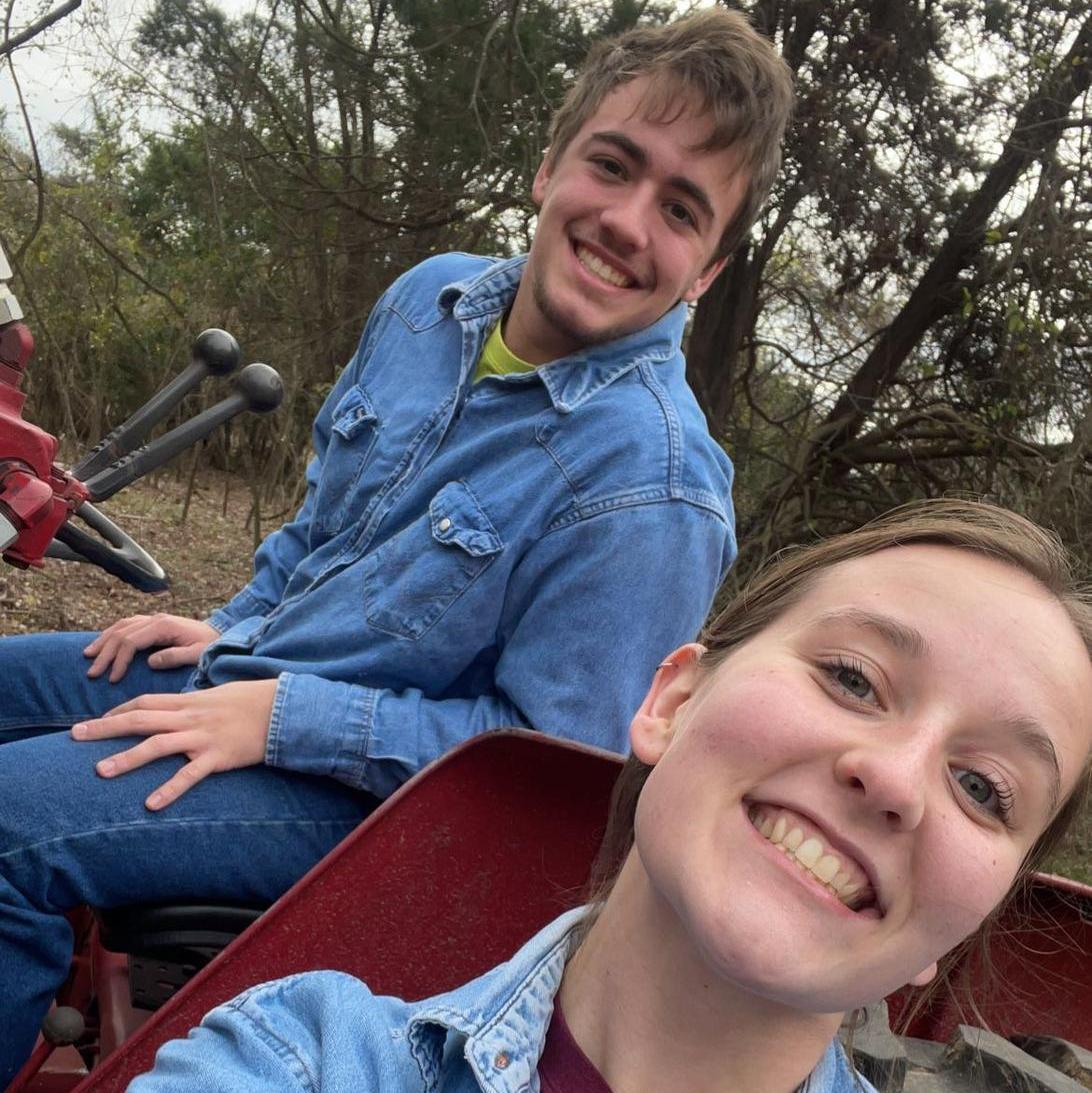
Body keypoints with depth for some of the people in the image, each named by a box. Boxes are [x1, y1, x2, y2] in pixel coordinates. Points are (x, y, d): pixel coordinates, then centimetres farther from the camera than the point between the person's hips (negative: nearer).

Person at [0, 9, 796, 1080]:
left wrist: (284, 716, -22)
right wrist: (233, 627, 8)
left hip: (353, 786, -8)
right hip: (241, 665, 8)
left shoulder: (652, 490, -26)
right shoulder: (431, 297, -2)